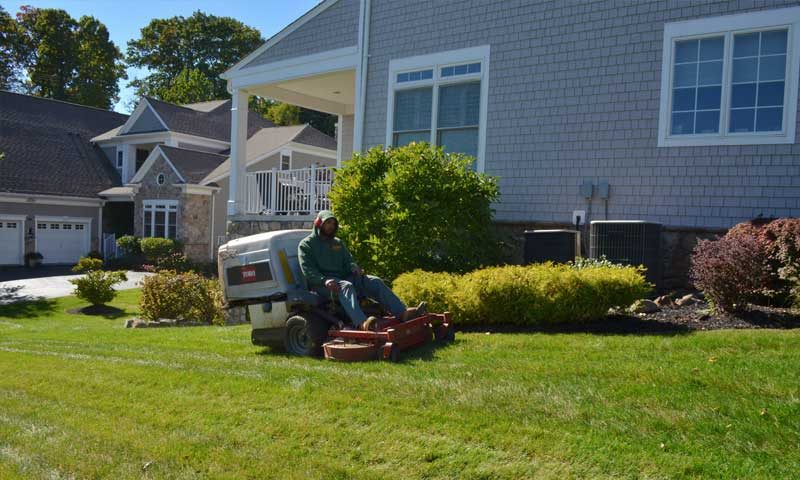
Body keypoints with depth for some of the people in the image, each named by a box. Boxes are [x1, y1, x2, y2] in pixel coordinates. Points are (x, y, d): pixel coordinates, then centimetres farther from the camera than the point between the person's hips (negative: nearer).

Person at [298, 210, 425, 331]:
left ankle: (403, 313, -28)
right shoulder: (306, 245, 4)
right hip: (320, 284, -6)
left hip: (343, 278, 6)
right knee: (346, 286, -39)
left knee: (374, 281, -14)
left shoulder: (338, 243, 24)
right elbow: (308, 271, -8)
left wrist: (355, 268, -9)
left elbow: (348, 261, 17)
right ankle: (362, 323, -64)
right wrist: (324, 280, -27)